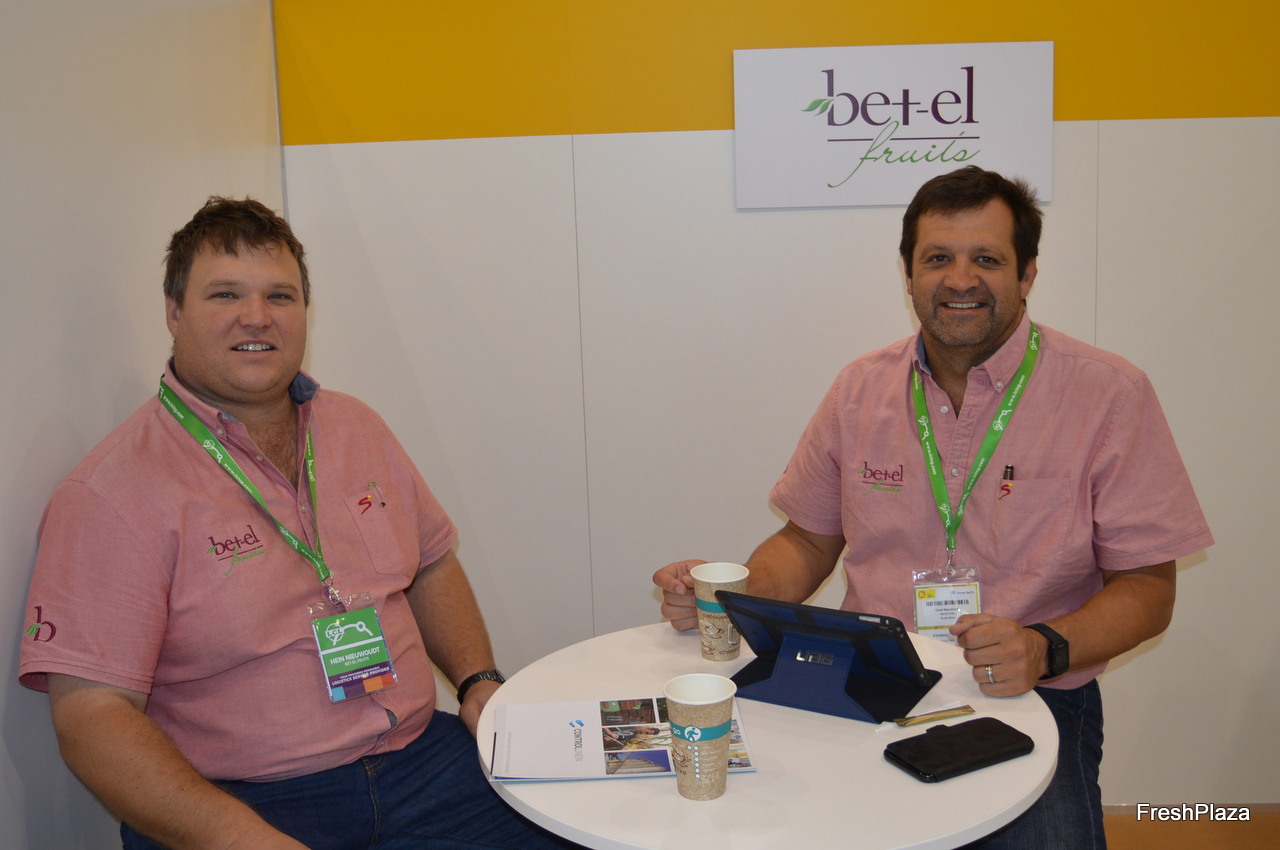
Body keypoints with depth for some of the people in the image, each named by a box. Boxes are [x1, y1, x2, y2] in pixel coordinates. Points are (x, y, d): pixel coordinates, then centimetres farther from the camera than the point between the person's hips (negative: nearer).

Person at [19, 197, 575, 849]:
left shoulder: (357, 428, 10)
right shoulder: (111, 493, -9)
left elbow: (431, 567, 19)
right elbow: (89, 713, -15)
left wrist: (479, 682, 2)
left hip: (423, 761, 5)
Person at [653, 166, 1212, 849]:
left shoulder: (1108, 394, -4)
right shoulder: (861, 389, 7)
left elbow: (1147, 587, -3)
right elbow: (810, 540, 14)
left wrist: (1044, 649, -22)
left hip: (1030, 701, -2)